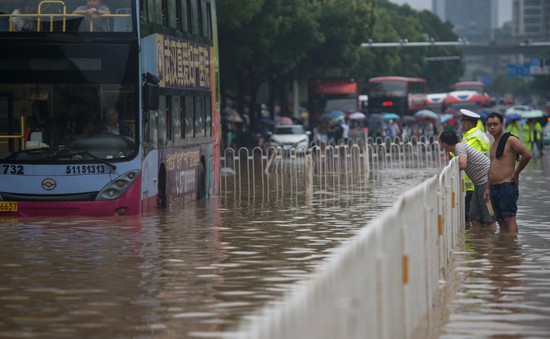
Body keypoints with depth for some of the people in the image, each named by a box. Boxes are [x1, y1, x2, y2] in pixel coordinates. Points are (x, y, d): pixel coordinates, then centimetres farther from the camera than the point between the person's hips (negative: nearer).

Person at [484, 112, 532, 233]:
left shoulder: (510, 140, -8)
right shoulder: (493, 144, 20)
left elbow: (527, 155, -20)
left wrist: (516, 173, -13)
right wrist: (488, 188, 21)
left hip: (507, 186, -9)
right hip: (494, 188, 9)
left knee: (509, 219, -11)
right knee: (501, 221, 8)